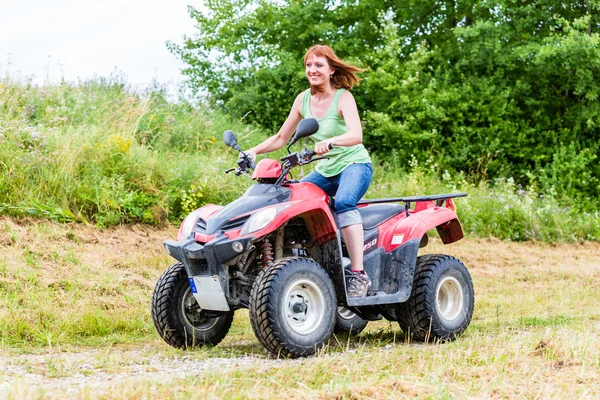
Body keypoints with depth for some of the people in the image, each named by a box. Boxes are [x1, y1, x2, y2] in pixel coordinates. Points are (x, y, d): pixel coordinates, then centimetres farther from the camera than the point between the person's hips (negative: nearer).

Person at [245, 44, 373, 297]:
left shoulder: (343, 97, -13)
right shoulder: (303, 99, 4)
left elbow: (356, 135, -29)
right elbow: (281, 138, 11)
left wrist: (329, 142, -48)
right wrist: (255, 151, -7)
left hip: (354, 164, -7)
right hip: (325, 170, 7)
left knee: (343, 202, -35)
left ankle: (358, 274, -36)